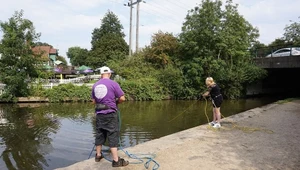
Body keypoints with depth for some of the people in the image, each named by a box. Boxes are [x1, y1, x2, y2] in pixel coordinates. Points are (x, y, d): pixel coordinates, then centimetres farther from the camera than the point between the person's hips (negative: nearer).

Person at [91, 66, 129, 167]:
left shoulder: (95, 85, 6)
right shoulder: (113, 84, -9)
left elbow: (94, 101, 14)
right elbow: (122, 98, -8)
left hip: (99, 114, 5)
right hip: (110, 114, -5)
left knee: (99, 135, 17)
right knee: (113, 136, -1)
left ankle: (98, 155, 31)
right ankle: (116, 160, 2)